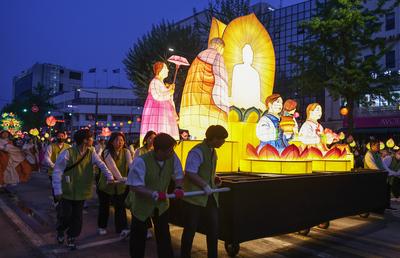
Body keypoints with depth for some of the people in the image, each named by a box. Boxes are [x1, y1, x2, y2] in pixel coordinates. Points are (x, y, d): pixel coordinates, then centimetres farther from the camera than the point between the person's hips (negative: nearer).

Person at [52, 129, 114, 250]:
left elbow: (101, 164, -11)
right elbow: (57, 171, -16)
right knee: (65, 215, 7)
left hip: (81, 192, 4)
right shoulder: (68, 153, -19)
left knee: (77, 216, 12)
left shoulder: (91, 152, -3)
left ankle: (71, 237, 33)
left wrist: (109, 176, -27)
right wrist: (57, 190, -17)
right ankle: (60, 231, 39)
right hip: (67, 191, -4)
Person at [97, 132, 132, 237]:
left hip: (121, 185, 2)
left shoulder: (126, 152, -6)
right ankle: (101, 227, 32)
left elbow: (130, 164, -23)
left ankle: (122, 229, 0)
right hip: (106, 184, -2)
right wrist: (120, 178, -47)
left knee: (120, 206, -3)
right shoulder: (107, 152, -16)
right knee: (104, 206, 13)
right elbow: (112, 166, -32)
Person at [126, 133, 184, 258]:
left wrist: (178, 188, -23)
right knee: (138, 237, 12)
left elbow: (178, 175, -3)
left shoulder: (173, 158, -15)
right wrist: (154, 193, -40)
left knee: (164, 236, 12)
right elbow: (134, 186, -29)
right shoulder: (141, 161, -30)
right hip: (142, 204, -3)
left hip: (162, 204, 4)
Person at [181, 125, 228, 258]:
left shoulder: (212, 151, 10)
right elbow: (190, 173, -22)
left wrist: (214, 179, 8)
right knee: (190, 229, 4)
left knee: (214, 227, 11)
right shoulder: (197, 151, -18)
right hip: (195, 197, -8)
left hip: (210, 197, 8)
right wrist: (205, 185, -21)